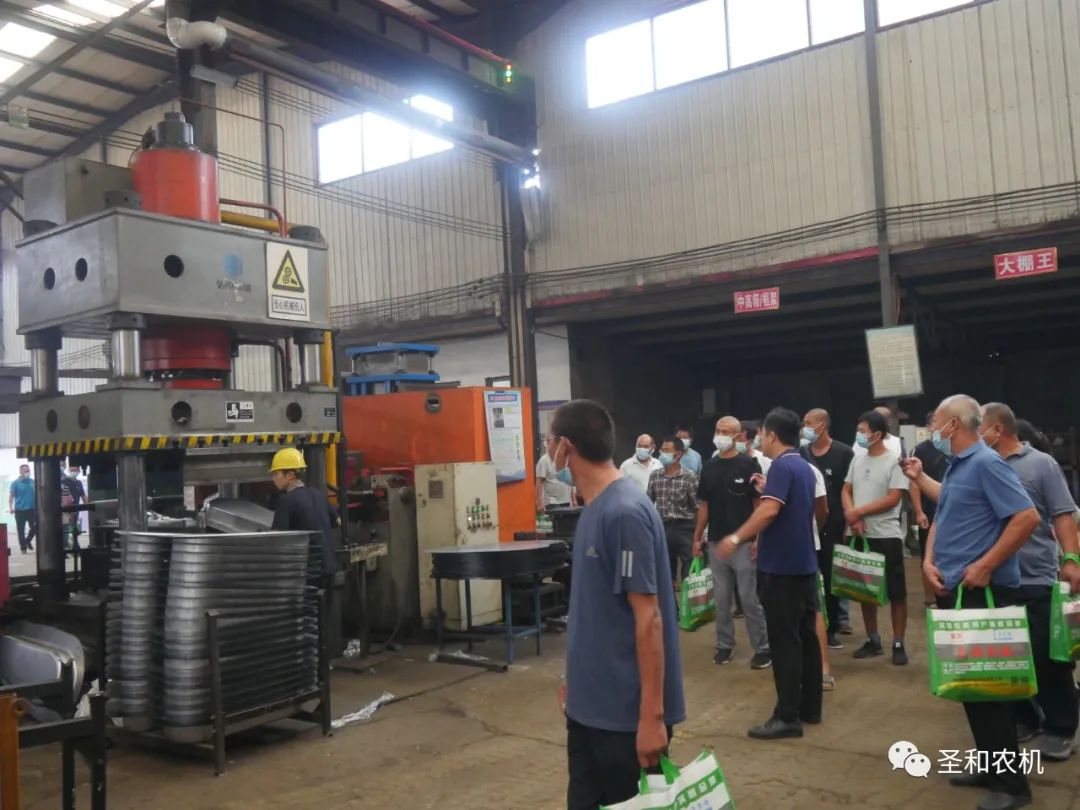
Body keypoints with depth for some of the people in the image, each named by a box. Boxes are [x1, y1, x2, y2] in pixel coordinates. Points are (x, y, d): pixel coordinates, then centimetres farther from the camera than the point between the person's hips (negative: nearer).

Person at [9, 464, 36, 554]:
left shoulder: (33, 482, 5)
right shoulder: (15, 483, -4)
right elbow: (11, 496, -5)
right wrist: (10, 508, -13)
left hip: (32, 509, 3)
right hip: (20, 510, -3)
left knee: (35, 527, 2)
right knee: (21, 529, 4)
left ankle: (28, 540, 28)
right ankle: (23, 547, 15)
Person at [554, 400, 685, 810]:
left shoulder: (625, 512, -21)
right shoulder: (594, 508, 6)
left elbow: (648, 617, -21)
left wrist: (652, 716, -19)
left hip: (626, 712, -8)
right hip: (589, 704, 8)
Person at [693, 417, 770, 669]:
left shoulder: (749, 464, -6)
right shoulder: (709, 466, 8)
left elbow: (759, 504, -7)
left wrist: (757, 538, -13)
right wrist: (697, 537, 8)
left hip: (743, 543, -4)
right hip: (716, 542, 5)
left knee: (749, 599, -1)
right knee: (721, 599, 11)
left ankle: (762, 647, 11)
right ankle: (725, 645, 22)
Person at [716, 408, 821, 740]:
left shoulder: (782, 466, -16)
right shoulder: (804, 467, 14)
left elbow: (770, 510, -29)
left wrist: (736, 538, -25)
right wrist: (768, 488, 26)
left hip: (781, 566, -9)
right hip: (804, 564, 9)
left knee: (784, 641, -5)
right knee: (805, 637, 14)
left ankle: (788, 716, 0)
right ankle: (810, 707, 22)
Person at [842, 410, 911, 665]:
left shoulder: (894, 461, -10)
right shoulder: (857, 460, 8)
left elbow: (893, 499, -16)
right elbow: (846, 491, 12)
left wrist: (858, 511, -12)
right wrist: (851, 516, -7)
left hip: (887, 536, -6)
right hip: (860, 536, 6)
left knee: (896, 593, 1)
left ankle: (898, 644, 10)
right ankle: (873, 640, 23)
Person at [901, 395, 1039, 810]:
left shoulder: (986, 463, -16)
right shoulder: (957, 466, 12)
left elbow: (1027, 516, -23)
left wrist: (985, 566, -22)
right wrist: (930, 561, 2)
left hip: (982, 590, -9)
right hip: (953, 589, 9)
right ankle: (989, 764, 27)